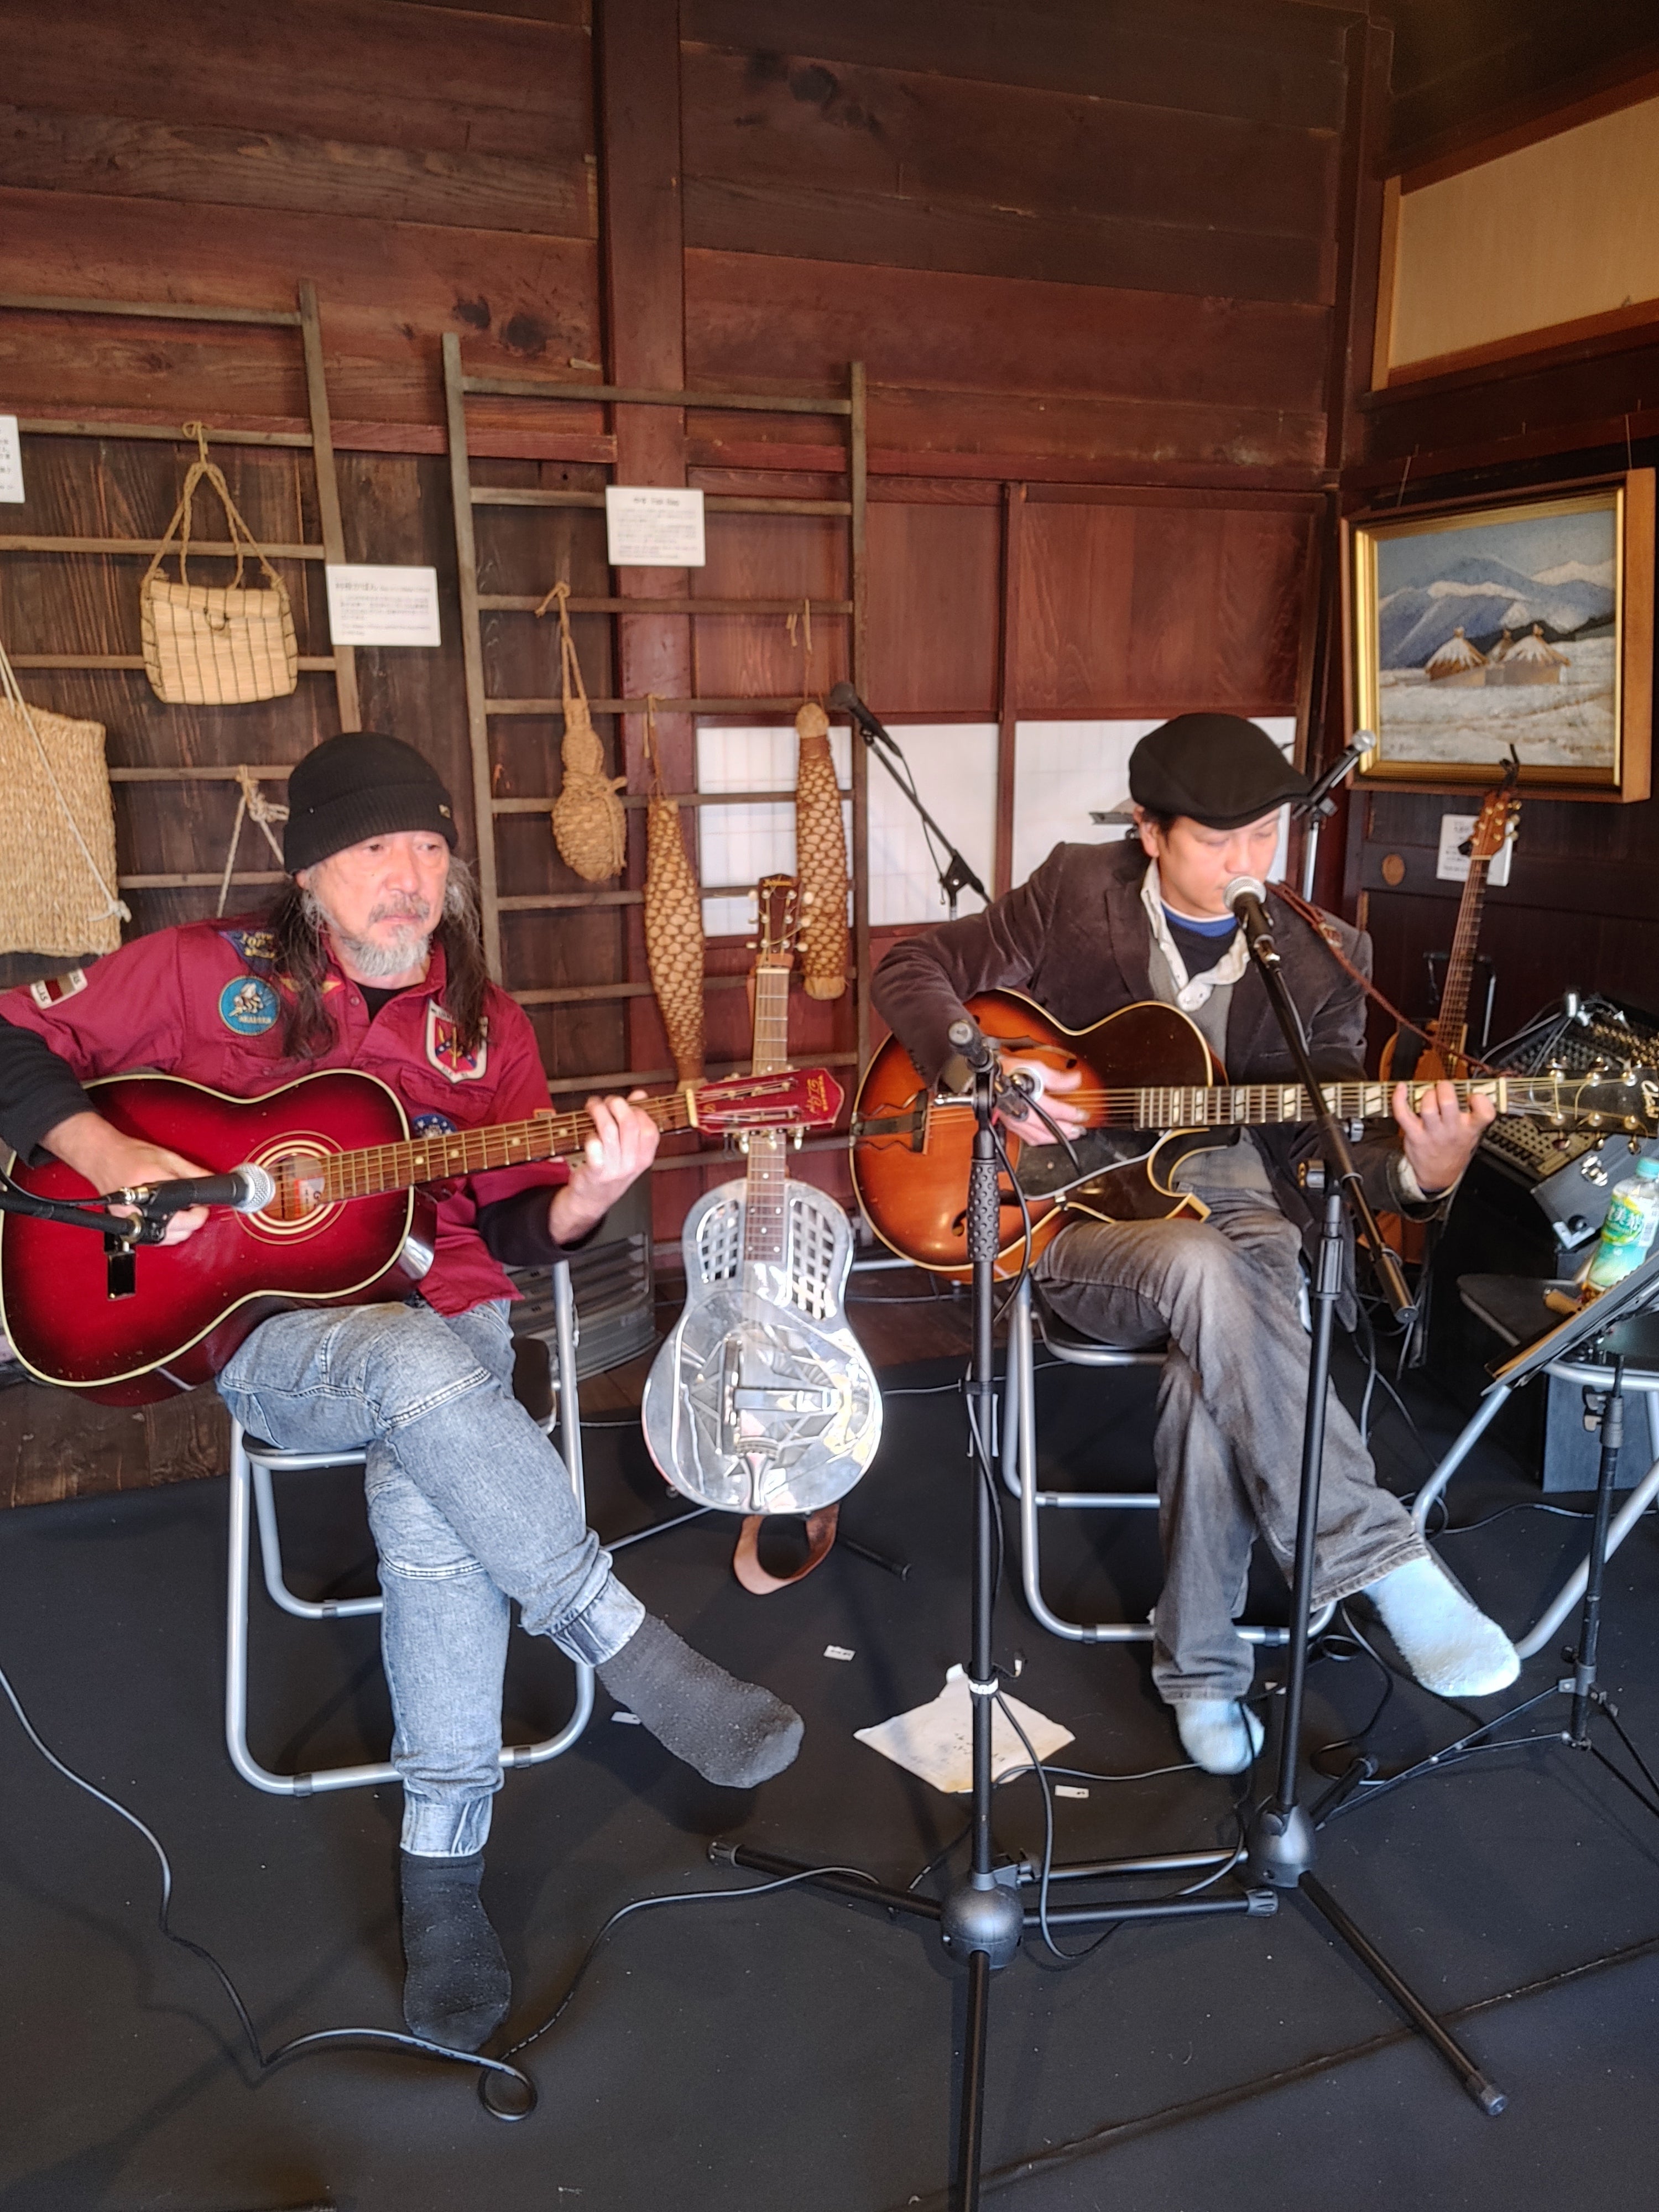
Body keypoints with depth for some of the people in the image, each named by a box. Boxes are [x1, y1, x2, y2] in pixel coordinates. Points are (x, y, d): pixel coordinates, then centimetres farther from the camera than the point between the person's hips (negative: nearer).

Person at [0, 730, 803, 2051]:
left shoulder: (487, 1030, 8)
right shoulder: (207, 975, 2)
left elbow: (515, 1230, 7)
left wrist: (591, 1190, -15)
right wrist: (106, 1152, -14)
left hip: (444, 1322, 2)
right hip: (260, 1332, -2)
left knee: (431, 1493, -31)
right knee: (420, 1367, -36)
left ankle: (444, 1860, -17)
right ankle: (634, 1652, -24)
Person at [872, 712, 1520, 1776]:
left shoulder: (1322, 958, 4)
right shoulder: (1076, 894, 0)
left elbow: (1331, 1139, 0)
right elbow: (912, 970, 2)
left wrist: (1422, 1169, -22)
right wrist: (983, 1064, -16)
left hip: (1246, 1218, 2)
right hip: (1079, 1212, -1)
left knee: (1214, 1371, -32)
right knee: (1204, 1268, -37)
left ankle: (1201, 1664, -9)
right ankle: (1383, 1562, -28)